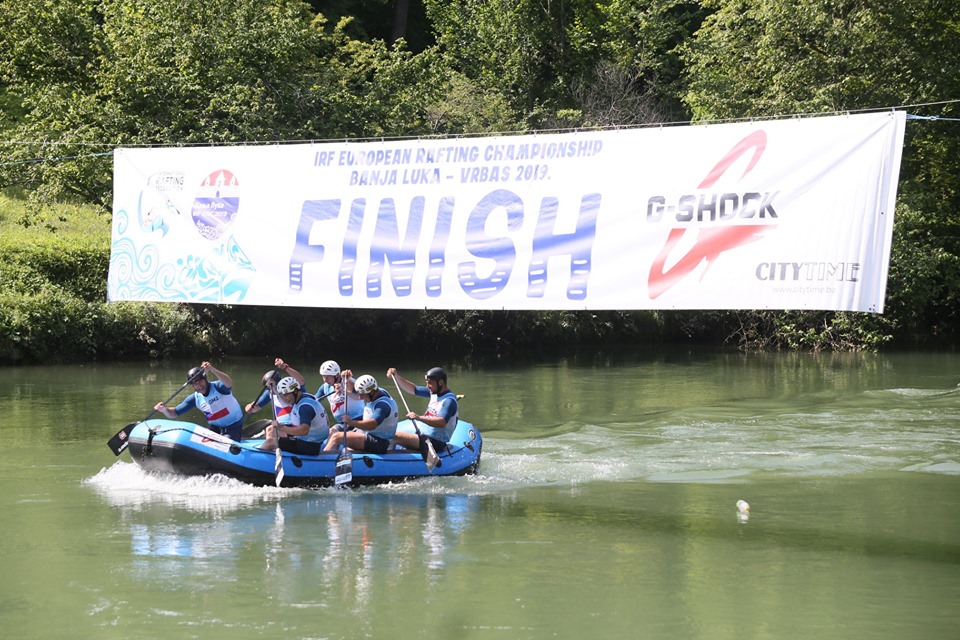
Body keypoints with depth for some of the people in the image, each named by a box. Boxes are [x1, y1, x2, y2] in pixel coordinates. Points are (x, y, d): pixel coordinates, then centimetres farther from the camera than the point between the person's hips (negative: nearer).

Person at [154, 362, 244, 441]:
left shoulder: (217, 387, -18)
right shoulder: (195, 398, -1)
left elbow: (229, 384, -43)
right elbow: (174, 413, 2)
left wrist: (212, 370, -57)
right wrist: (165, 410, -22)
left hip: (234, 428, -6)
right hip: (215, 429, 6)